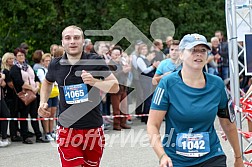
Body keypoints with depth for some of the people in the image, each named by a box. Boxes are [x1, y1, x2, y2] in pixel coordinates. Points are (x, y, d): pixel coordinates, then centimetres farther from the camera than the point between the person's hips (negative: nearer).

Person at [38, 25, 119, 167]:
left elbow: (115, 86, -5)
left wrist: (94, 82, -21)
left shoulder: (96, 61, -5)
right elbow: (47, 82, 24)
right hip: (67, 129, 0)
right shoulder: (56, 65, 2)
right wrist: (43, 102, 9)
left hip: (93, 129, 0)